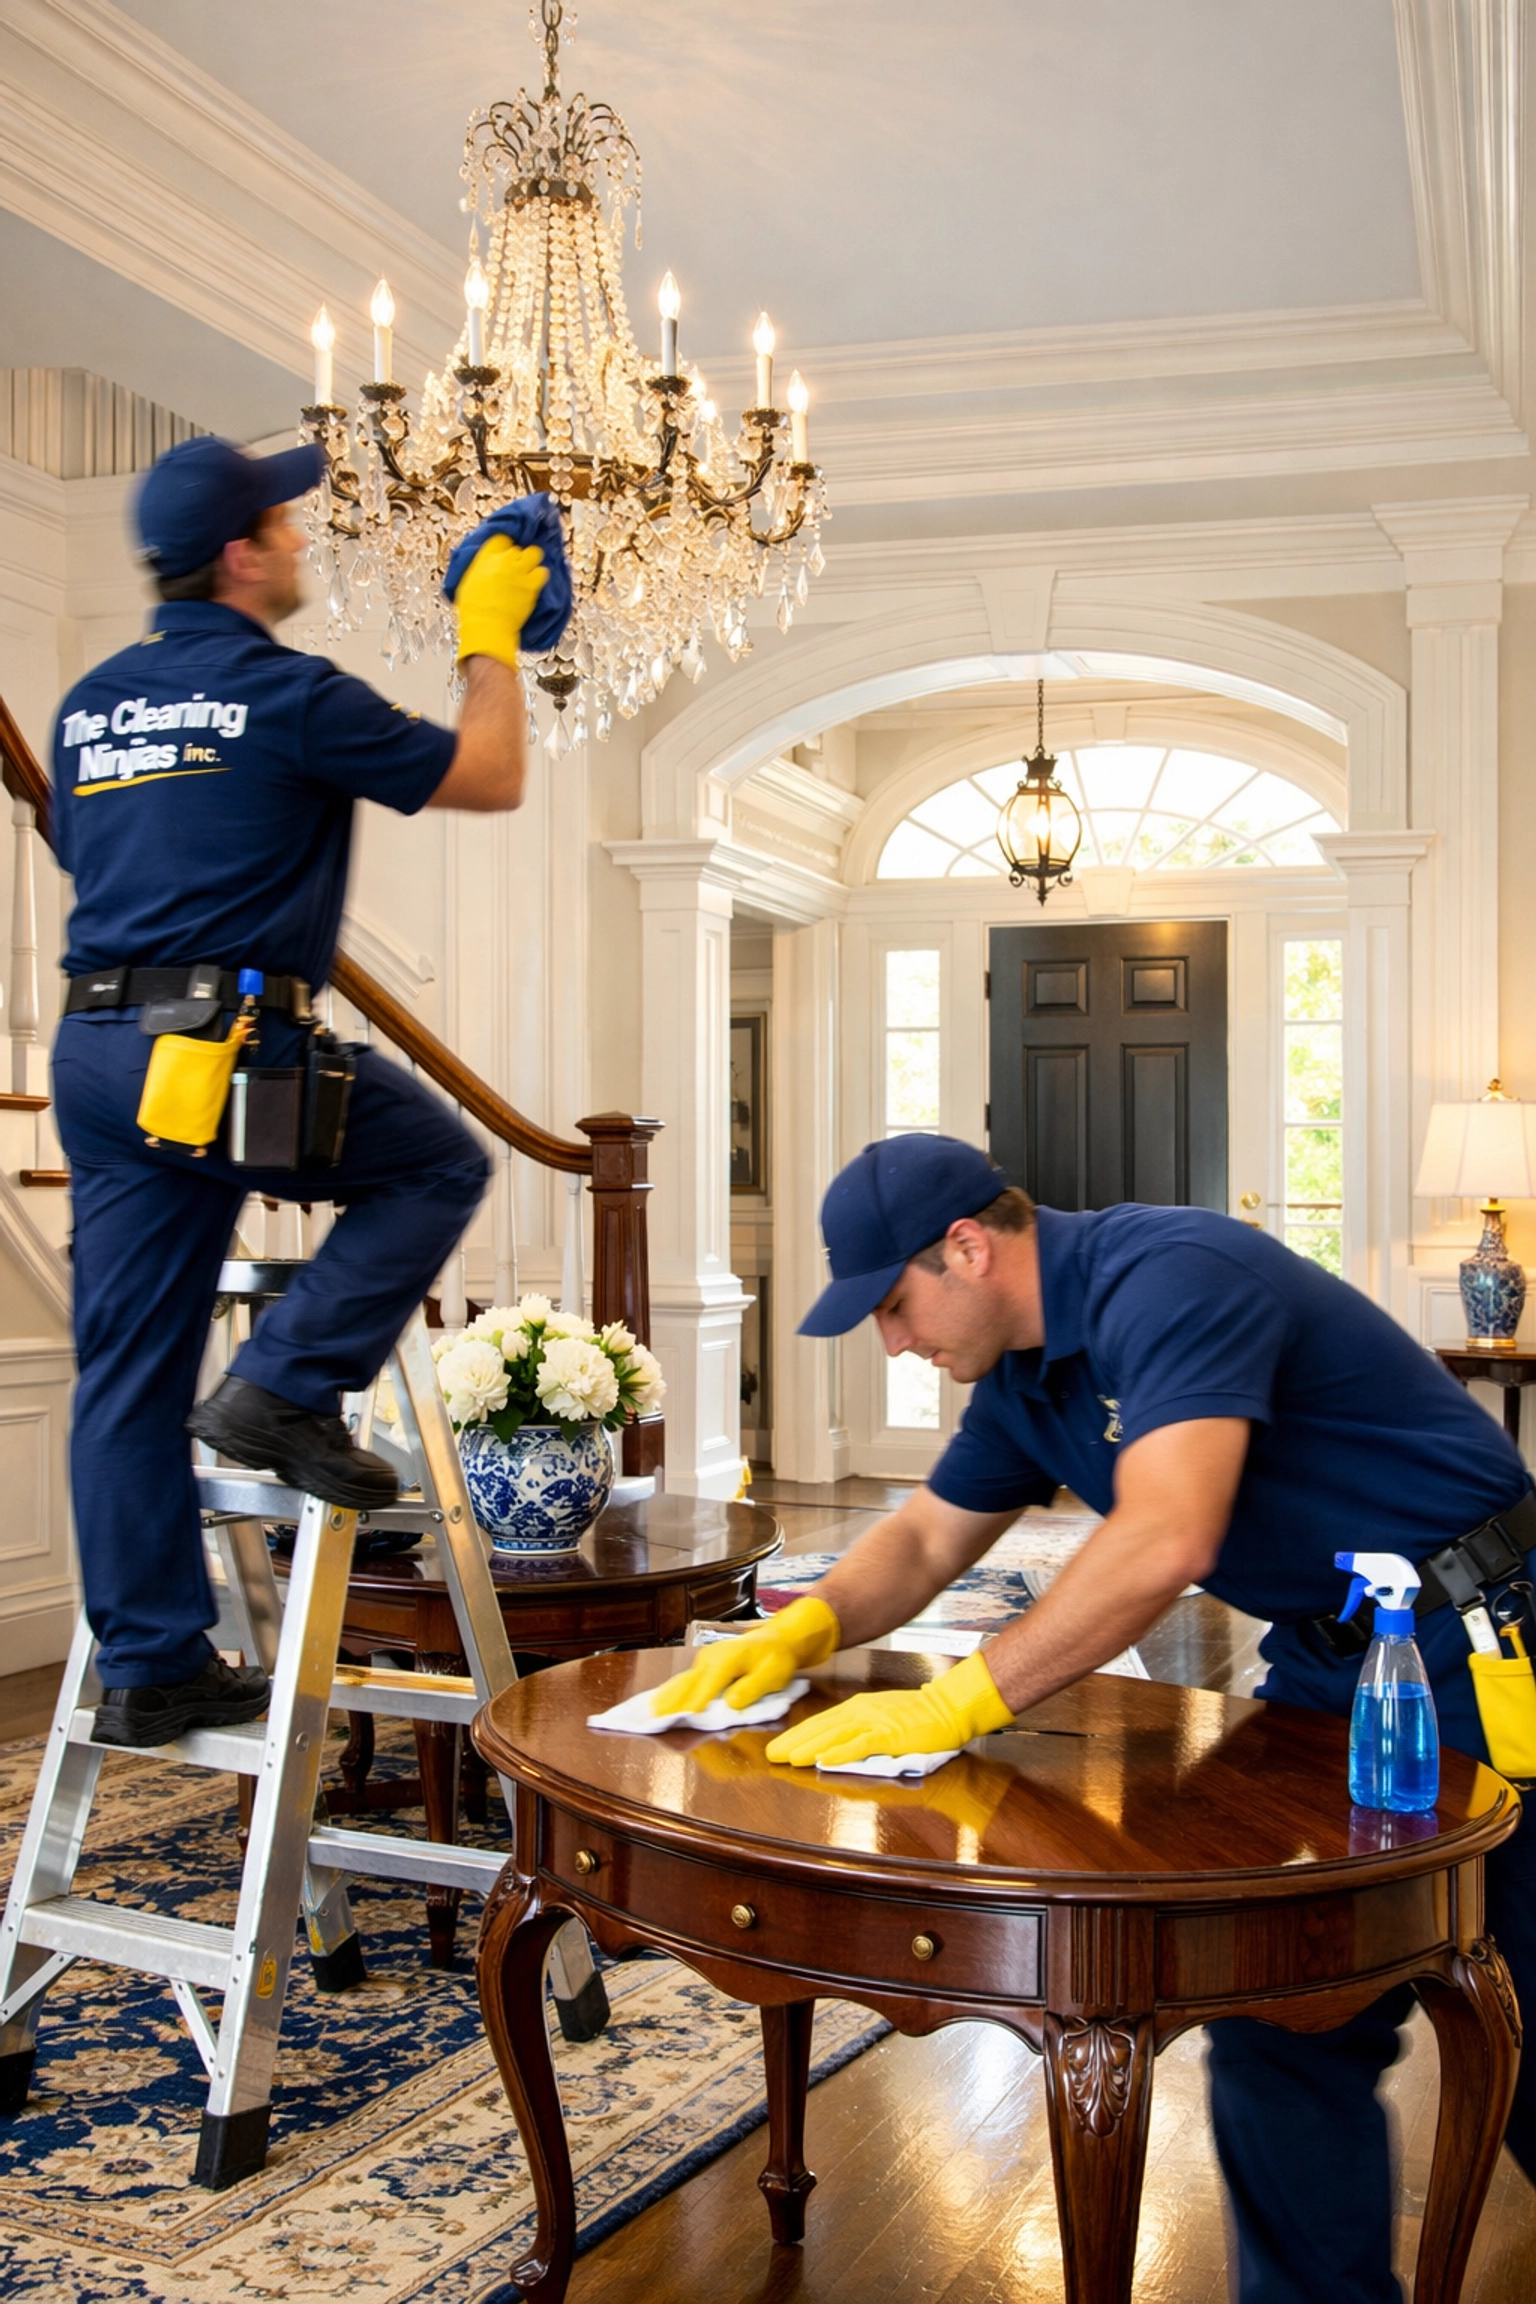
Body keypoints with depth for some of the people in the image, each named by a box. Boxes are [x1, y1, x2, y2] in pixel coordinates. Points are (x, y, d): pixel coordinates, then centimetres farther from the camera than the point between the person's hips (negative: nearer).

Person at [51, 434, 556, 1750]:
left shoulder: (90, 705, 16)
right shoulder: (285, 693, -6)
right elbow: (488, 779, 2)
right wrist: (492, 637, 16)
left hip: (92, 1050, 8)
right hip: (227, 1047, -7)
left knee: (128, 1374, 9)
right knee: (439, 1164, 15)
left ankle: (149, 1670, 15)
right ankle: (286, 1389, 2)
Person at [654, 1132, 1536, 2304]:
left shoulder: (1169, 1278, -25)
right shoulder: (1027, 1372, 5)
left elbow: (1165, 1542, -37)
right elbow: (927, 1537, 15)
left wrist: (957, 1703, -33)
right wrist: (805, 1626, -5)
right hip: (1324, 1665, 8)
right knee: (1282, 2019, 6)